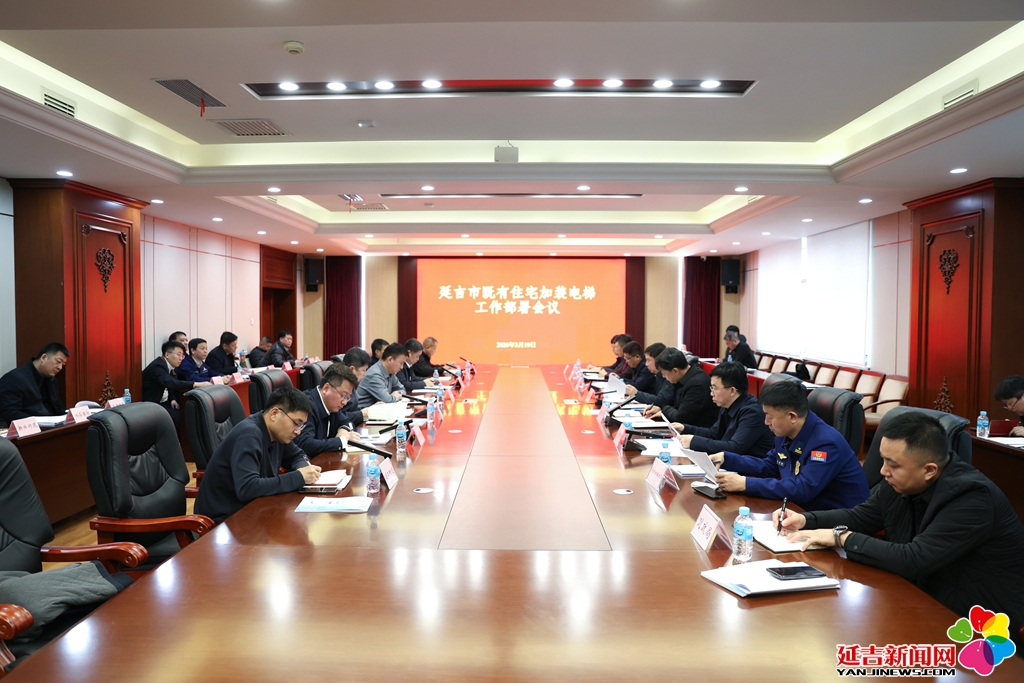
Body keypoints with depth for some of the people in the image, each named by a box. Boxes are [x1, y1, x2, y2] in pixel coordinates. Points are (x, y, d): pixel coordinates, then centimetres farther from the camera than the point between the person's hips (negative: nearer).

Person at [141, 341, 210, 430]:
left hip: (164, 402, 8)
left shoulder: (173, 367, 5)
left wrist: (173, 399, -6)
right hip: (150, 404, -8)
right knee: (176, 415, -26)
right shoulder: (157, 366, -21)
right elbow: (170, 383, -37)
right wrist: (196, 384, -44)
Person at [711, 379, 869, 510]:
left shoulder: (826, 443, -26)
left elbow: (801, 490, -32)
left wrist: (746, 484, -30)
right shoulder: (786, 433, 1)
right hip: (808, 508, 8)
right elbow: (768, 466, 17)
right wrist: (726, 458, 6)